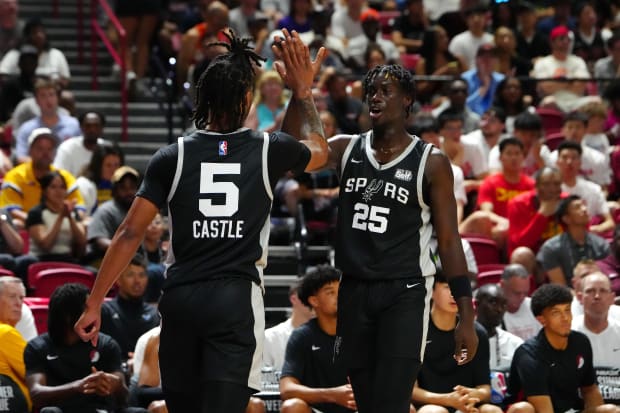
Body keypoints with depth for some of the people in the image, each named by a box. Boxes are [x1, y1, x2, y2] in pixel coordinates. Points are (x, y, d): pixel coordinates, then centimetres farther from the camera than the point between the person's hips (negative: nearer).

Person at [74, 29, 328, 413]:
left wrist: (94, 303, 5)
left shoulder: (172, 157, 3)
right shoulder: (269, 151, 2)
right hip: (237, 299, -2)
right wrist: (303, 91, 37)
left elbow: (130, 234, 0)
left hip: (181, 298, 2)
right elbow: (319, 152, 27)